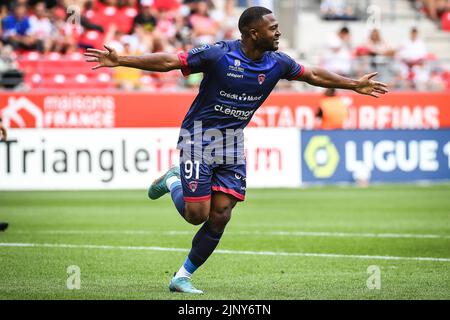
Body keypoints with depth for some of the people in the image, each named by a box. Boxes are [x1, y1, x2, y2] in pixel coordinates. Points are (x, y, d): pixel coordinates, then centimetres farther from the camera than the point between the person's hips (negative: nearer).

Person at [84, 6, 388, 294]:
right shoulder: (218, 54, -19)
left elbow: (313, 74, 15)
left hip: (233, 144, 5)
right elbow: (168, 61, -19)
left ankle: (183, 277, 10)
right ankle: (173, 182, 25)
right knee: (197, 214, -9)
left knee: (220, 216, -5)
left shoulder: (277, 62, -2)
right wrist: (120, 60, -27)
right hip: (199, 137, -5)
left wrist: (355, 85, 21)